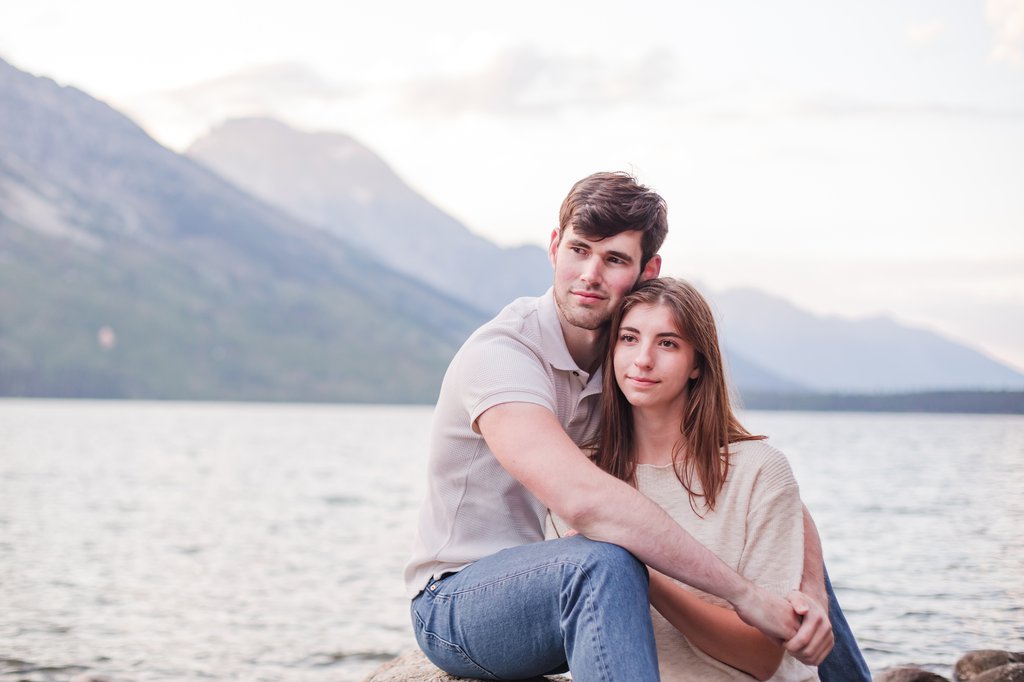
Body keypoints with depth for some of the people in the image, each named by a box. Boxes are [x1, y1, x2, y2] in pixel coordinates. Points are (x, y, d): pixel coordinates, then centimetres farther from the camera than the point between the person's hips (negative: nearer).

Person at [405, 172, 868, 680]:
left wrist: (810, 597, -26)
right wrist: (745, 595, -39)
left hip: (570, 589, 7)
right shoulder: (501, 353, -23)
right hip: (457, 603, -7)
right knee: (605, 562, -40)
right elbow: (584, 499, -40)